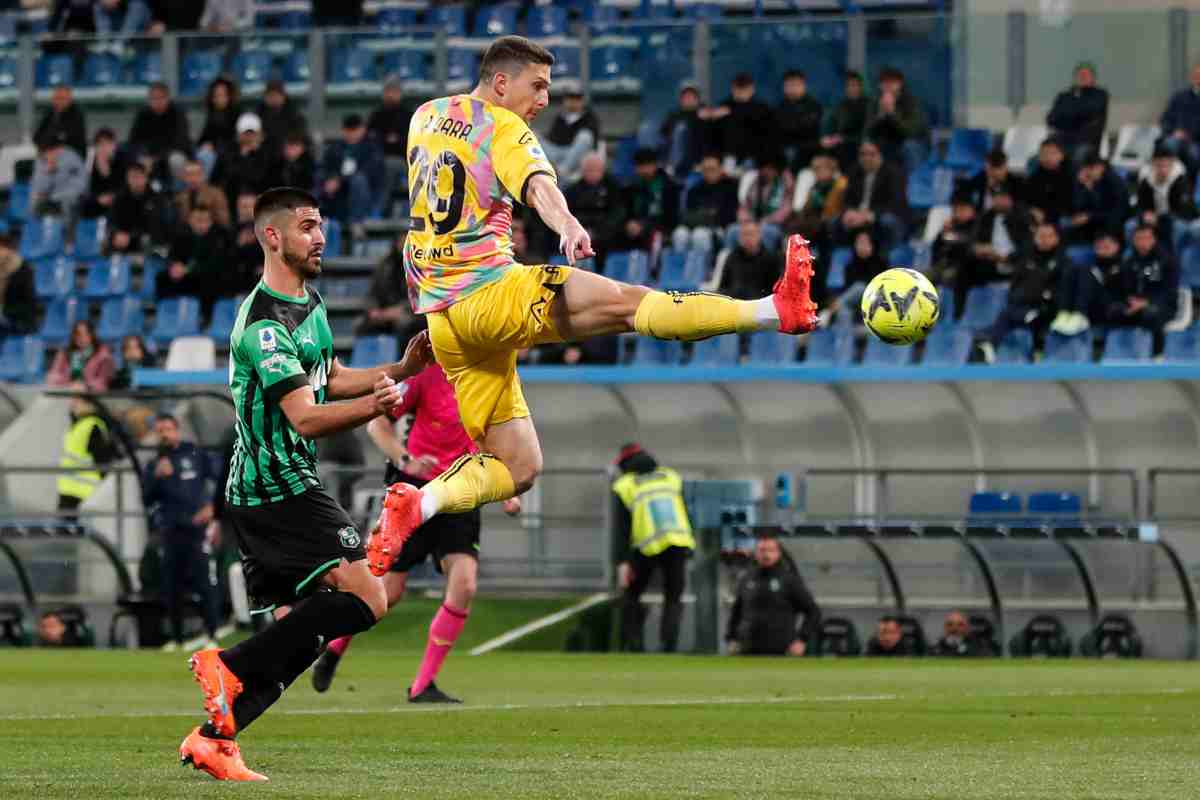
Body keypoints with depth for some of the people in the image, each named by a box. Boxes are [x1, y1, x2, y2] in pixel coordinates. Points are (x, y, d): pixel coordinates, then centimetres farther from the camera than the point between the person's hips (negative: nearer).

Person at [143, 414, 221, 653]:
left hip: (197, 527, -3)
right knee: (171, 587, 3)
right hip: (170, 532, 3)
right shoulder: (154, 465, 12)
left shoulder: (195, 454, 6)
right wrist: (157, 477, -12)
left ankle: (212, 635, -9)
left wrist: (213, 506, -4)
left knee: (203, 582, -10)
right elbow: (147, 500, 2)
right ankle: (176, 638, 12)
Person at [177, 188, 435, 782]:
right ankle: (231, 667, -17)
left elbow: (330, 378, 29)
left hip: (259, 494, 10)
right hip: (281, 486, -10)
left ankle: (213, 738, 3)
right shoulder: (264, 324, -18)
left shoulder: (309, 304, 15)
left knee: (297, 628, 8)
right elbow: (306, 418, -23)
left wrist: (400, 370, 15)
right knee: (366, 598, -16)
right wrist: (371, 407, -39)